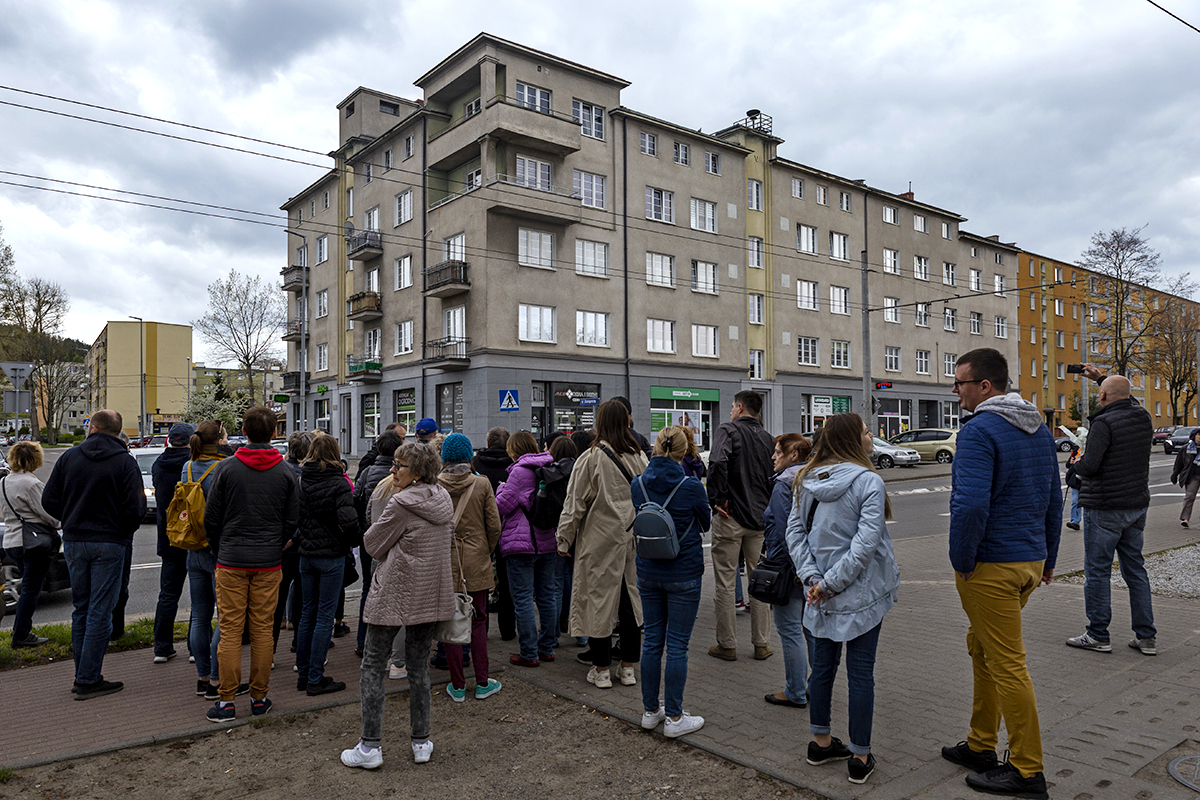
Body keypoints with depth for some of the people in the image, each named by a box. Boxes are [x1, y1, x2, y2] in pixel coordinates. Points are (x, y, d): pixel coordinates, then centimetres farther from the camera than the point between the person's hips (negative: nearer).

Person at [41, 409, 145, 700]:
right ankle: (88, 680, 3)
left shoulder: (69, 457, 2)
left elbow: (49, 501, 3)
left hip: (74, 542, 4)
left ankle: (83, 675, 20)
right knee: (100, 611, 1)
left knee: (81, 609, 14)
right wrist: (124, 532, 6)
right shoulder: (125, 462, -9)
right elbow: (135, 509, -14)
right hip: (109, 544, -4)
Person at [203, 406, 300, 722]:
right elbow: (292, 521, 2)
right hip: (269, 564, 1)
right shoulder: (286, 472, -1)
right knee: (262, 630, 7)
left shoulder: (226, 468, -5)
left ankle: (226, 701, 9)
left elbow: (211, 519, 0)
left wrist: (221, 551, 15)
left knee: (230, 631, 5)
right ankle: (259, 698, 15)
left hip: (231, 563, -1)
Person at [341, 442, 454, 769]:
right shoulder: (444, 499, 3)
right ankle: (421, 742, 21)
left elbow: (372, 544, -9)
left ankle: (371, 746, 11)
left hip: (394, 593, -7)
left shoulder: (401, 503, -18)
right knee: (419, 665, 15)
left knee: (373, 665, 7)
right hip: (431, 594, 7)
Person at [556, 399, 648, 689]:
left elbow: (575, 503, -7)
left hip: (600, 540, -4)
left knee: (599, 600, 5)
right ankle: (628, 668, 20)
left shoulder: (591, 458, -11)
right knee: (631, 599, 11)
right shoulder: (639, 457, 3)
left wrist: (564, 540, 2)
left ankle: (601, 669, 13)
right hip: (633, 539, 5)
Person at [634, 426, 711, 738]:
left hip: (648, 572, 4)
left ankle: (650, 711, 25)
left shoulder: (638, 484, -4)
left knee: (652, 641, 13)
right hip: (683, 574, -4)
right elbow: (706, 522, 2)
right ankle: (674, 717, 13)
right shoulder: (691, 486, -15)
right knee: (677, 645, 4)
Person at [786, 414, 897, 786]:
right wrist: (832, 582, -17)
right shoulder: (868, 481, -14)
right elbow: (867, 539, -21)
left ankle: (821, 743, 31)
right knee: (861, 673, 7)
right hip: (862, 594, -5)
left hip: (820, 597, 5)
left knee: (822, 667, 16)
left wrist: (812, 577, -7)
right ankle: (860, 757, 18)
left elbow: (794, 531, -1)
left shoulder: (808, 479, 3)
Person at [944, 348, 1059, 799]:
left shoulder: (979, 430, -18)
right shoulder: (1039, 429, 12)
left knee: (1007, 664, 0)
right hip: (1031, 560, 10)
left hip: (991, 565, -10)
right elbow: (1054, 500, 17)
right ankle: (981, 745, 30)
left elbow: (971, 505, -28)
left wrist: (962, 562, -15)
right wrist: (1048, 559, 23)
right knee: (982, 646, 20)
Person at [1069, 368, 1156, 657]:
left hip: (1105, 508, -7)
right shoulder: (1143, 417, 5)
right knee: (1135, 569, 13)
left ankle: (1097, 635, 7)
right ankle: (1146, 636, 17)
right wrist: (1101, 378, 37)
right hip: (1137, 505, 8)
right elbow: (1127, 400, 29)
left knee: (1097, 571, 1)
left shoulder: (1104, 423, -18)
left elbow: (1089, 466, -23)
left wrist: (1076, 466, -1)